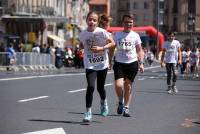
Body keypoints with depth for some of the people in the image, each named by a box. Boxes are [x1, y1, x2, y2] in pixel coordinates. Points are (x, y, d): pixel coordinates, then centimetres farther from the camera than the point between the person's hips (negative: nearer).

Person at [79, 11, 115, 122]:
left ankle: (103, 102, 47)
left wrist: (101, 48, -20)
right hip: (90, 65, 0)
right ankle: (88, 112, -10)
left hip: (102, 64, 0)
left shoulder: (101, 32, -12)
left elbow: (112, 43, -6)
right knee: (91, 87, -18)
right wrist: (81, 46, -7)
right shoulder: (83, 34, -4)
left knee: (100, 87, 12)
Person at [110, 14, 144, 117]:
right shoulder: (117, 35, 4)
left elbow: (140, 50, 10)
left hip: (132, 63, 1)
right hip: (119, 63, -1)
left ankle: (126, 107, 14)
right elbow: (112, 49, 8)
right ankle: (121, 102, 12)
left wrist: (141, 63, 0)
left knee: (128, 86, 4)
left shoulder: (135, 36, 6)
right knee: (118, 85, -15)